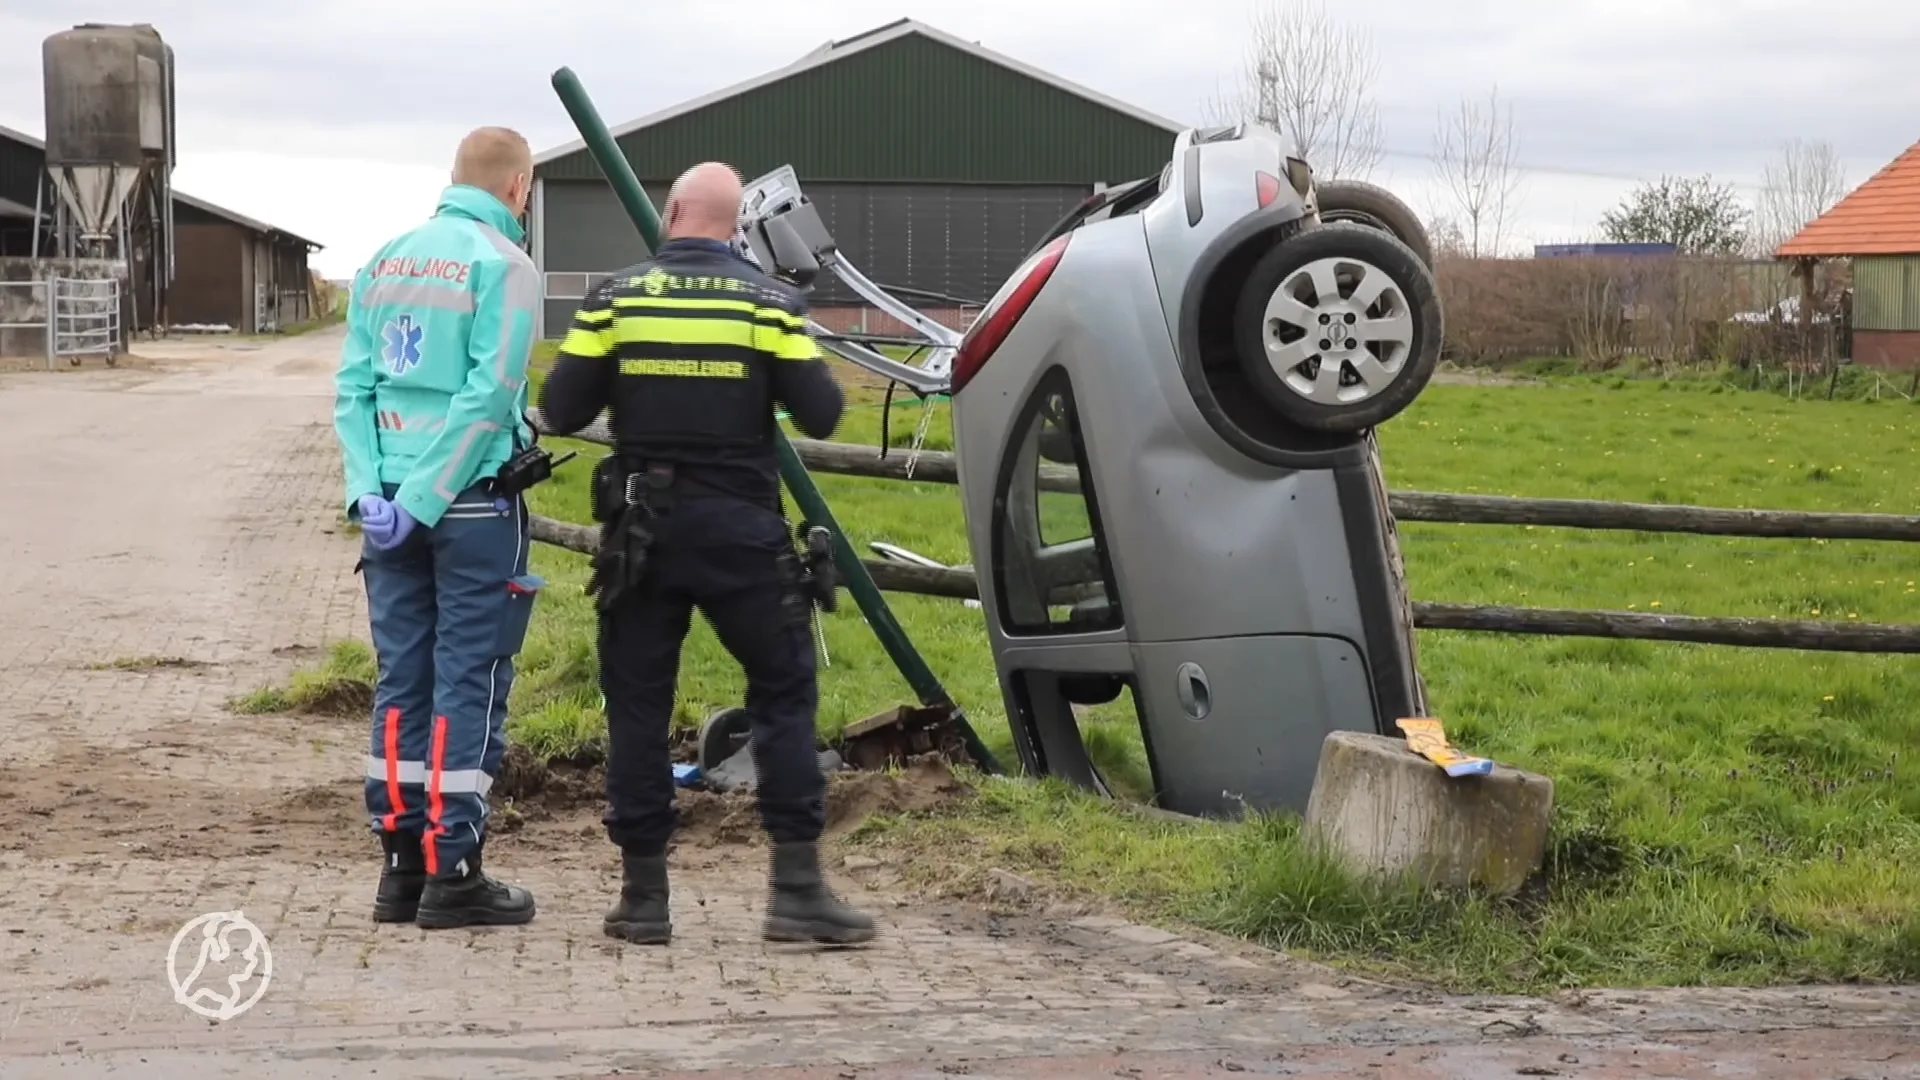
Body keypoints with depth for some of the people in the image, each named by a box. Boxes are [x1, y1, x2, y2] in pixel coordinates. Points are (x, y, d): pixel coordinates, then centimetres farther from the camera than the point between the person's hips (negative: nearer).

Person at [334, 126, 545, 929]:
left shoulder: (385, 262, 12)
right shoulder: (502, 264, -7)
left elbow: (354, 388, 6)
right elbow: (487, 396, -16)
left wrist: (370, 491, -1)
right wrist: (424, 500, -14)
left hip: (390, 506, 6)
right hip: (471, 501, -6)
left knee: (402, 682, 11)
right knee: (469, 685, -1)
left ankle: (401, 866, 14)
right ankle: (452, 875, -1)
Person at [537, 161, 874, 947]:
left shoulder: (615, 300, -1)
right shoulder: (768, 303, -3)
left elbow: (560, 412, -1)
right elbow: (820, 415, -5)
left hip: (641, 531, 1)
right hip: (739, 529, -1)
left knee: (637, 703, 8)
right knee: (784, 692, 7)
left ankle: (643, 895, 10)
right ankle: (796, 886, 1)